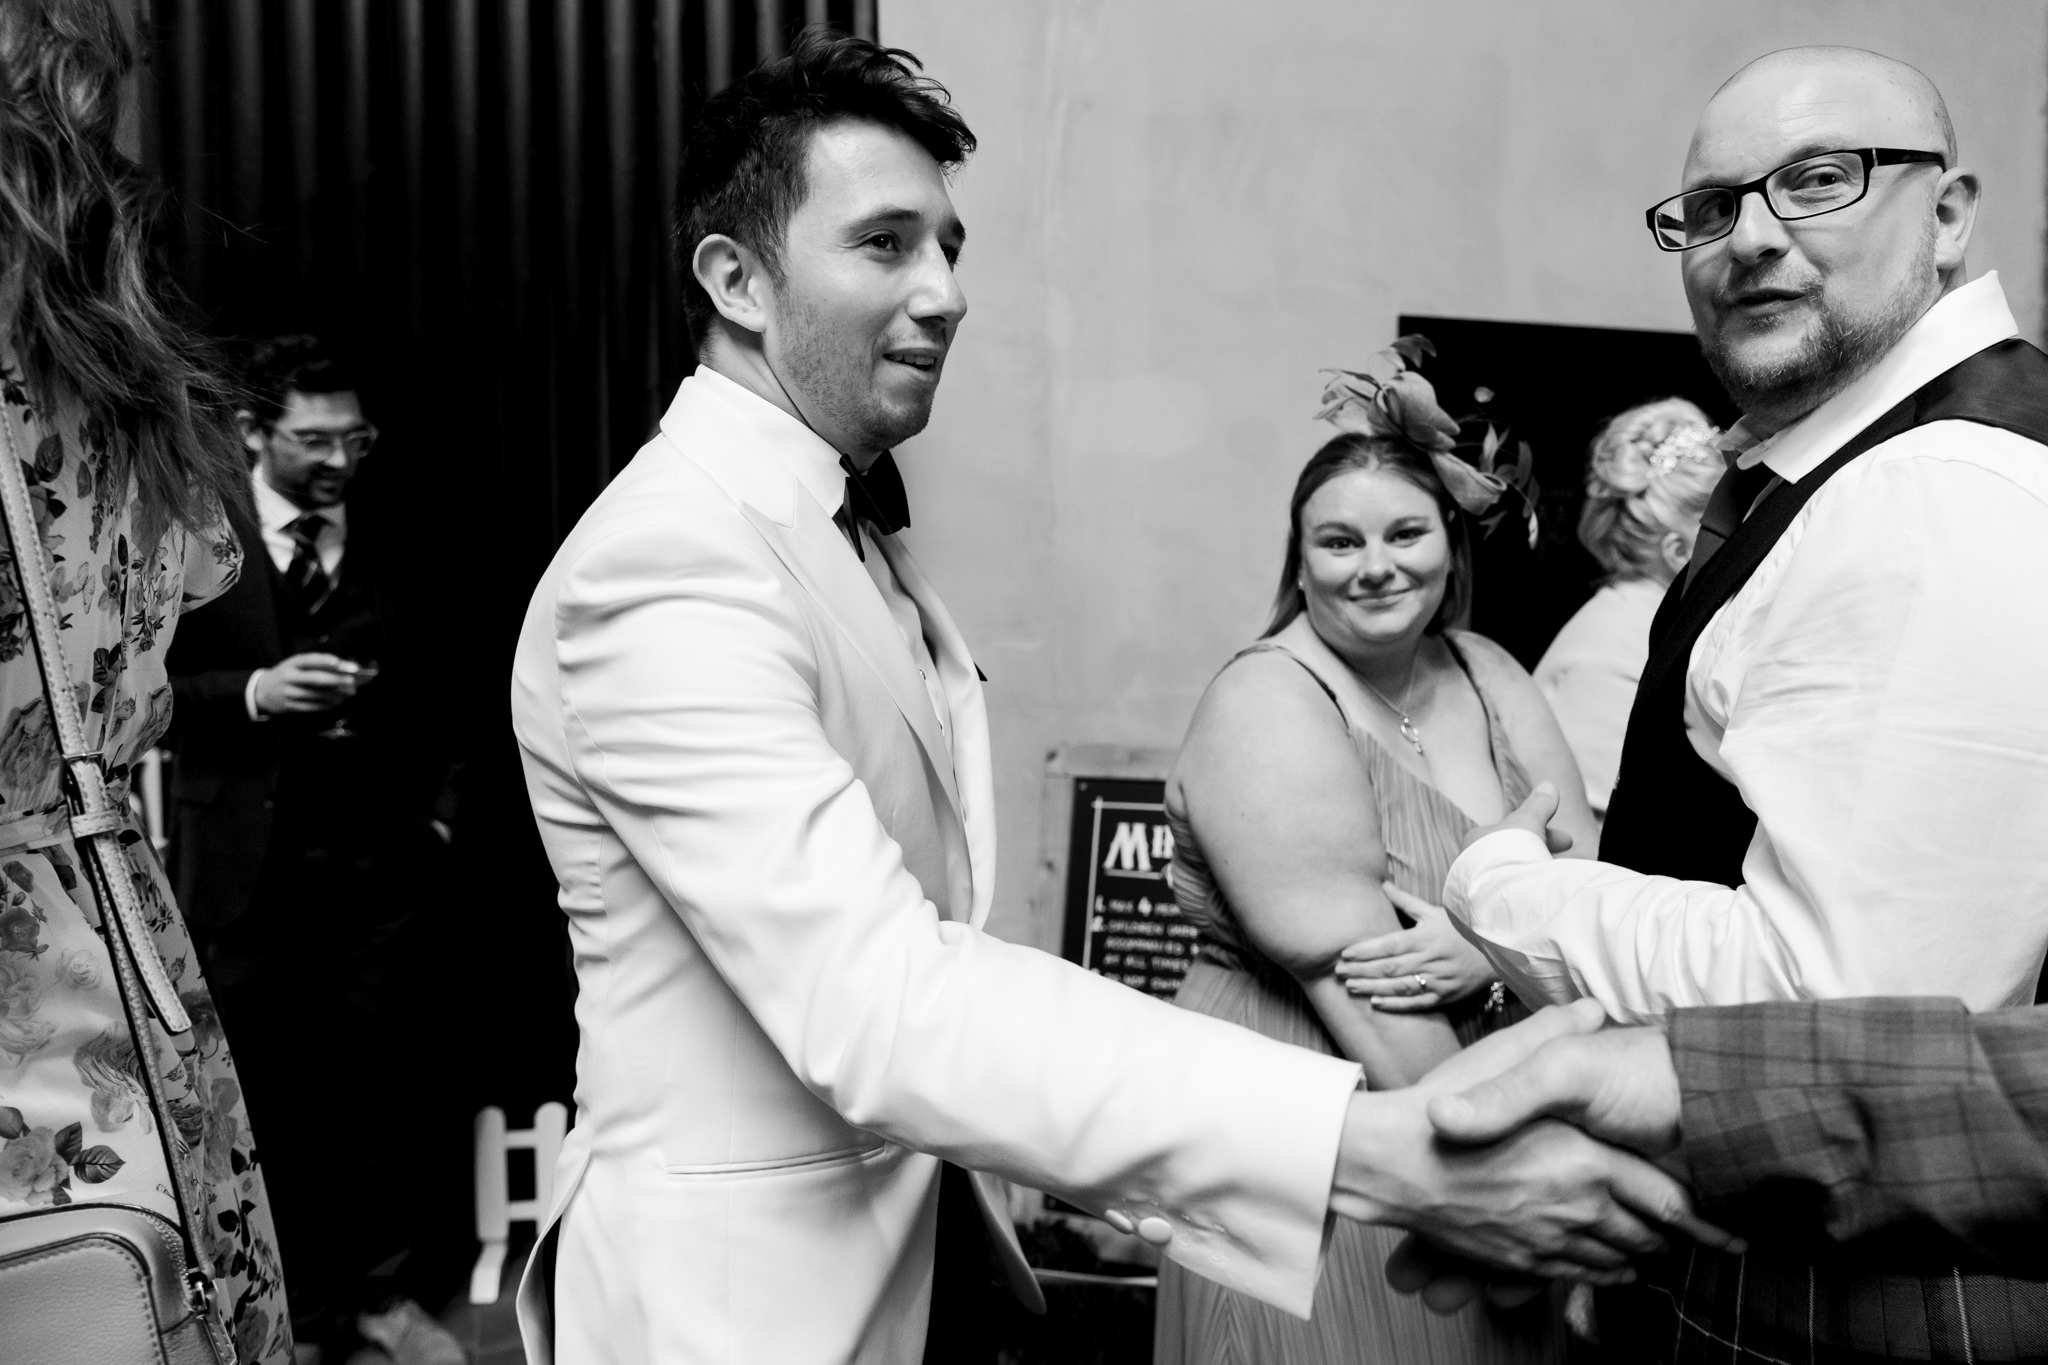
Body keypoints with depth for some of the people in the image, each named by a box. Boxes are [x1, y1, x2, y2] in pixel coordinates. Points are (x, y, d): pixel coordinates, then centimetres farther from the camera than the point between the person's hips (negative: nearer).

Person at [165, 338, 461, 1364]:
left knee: (393, 1084, 3)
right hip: (247, 863, -2)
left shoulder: (391, 546, 10)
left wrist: (433, 811, 7)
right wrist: (252, 692, -17)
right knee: (269, 1098, 7)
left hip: (376, 857, 2)